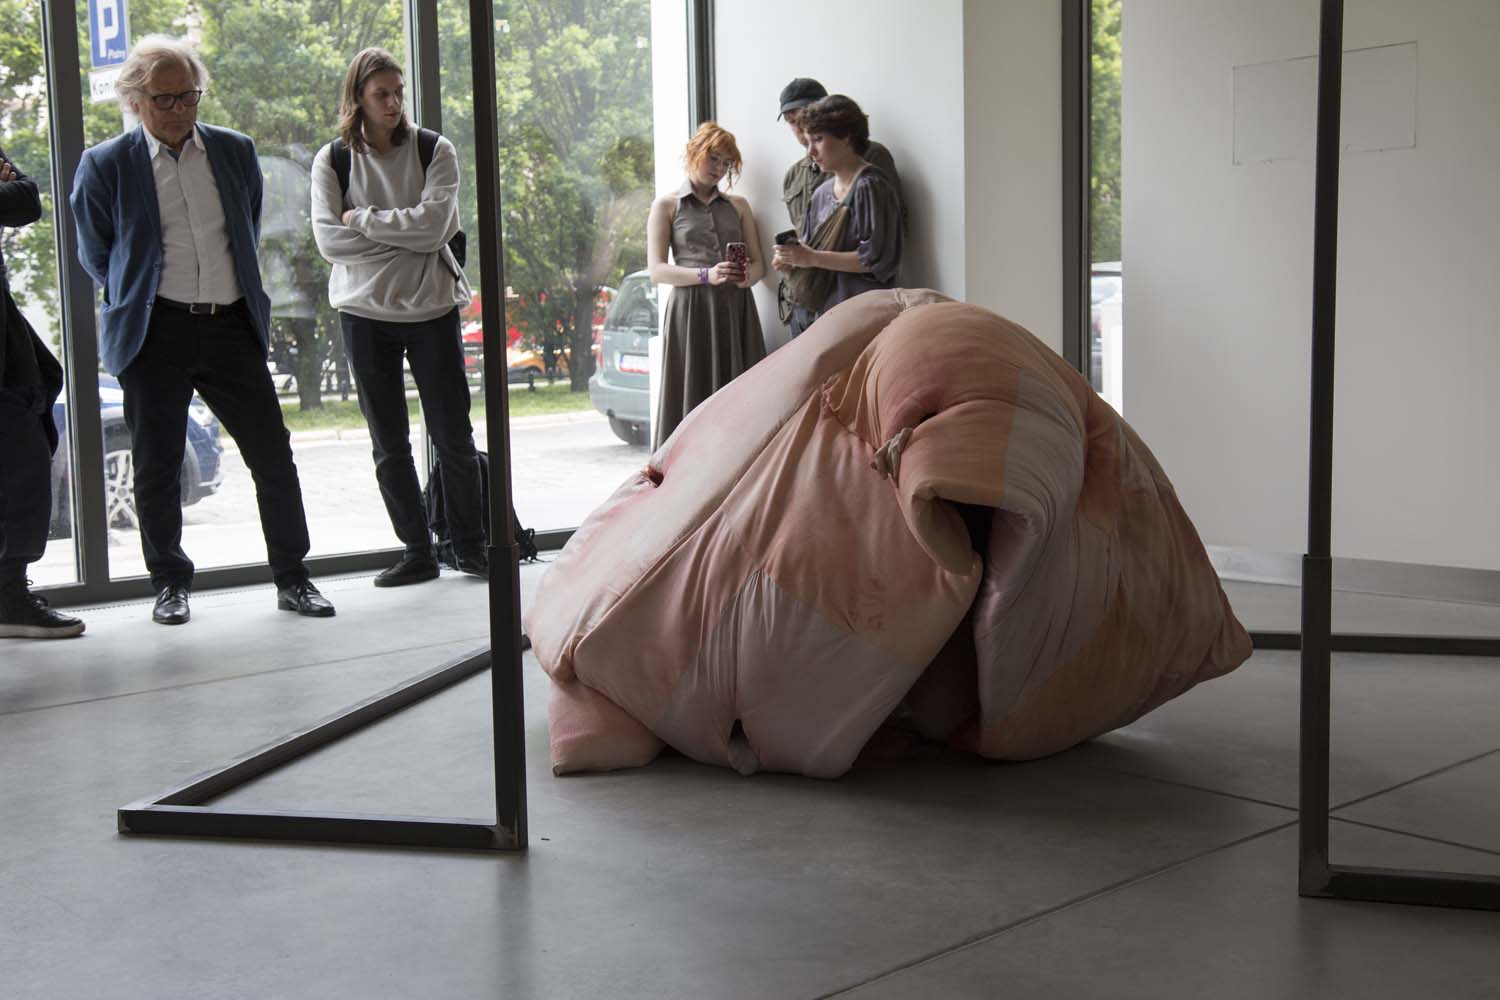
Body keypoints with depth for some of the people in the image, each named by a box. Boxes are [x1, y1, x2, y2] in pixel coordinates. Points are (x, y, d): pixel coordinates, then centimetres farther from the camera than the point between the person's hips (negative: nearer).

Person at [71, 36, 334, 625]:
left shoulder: (236, 151, 8)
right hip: (155, 332, -2)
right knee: (156, 466, 5)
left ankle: (292, 579, 12)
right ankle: (171, 583, 21)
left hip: (232, 326, 2)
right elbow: (95, 255, 11)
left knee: (273, 454, 0)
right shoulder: (105, 165, 0)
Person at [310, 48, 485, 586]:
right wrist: (405, 233, -11)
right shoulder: (332, 159, 3)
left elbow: (435, 224, -13)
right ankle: (417, 552, 15)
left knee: (454, 434, 2)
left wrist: (363, 219, -11)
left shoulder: (434, 150, 1)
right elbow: (329, 240, -8)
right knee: (389, 443, 5)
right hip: (365, 310, 1)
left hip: (431, 306, -1)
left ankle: (470, 545, 15)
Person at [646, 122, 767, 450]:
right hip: (691, 310, -3)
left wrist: (746, 276, -9)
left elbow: (759, 263, 15)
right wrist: (706, 275, -17)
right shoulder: (666, 205, 8)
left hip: (737, 310, 3)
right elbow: (656, 269, -2)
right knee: (692, 399, -8)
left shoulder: (738, 205, 19)